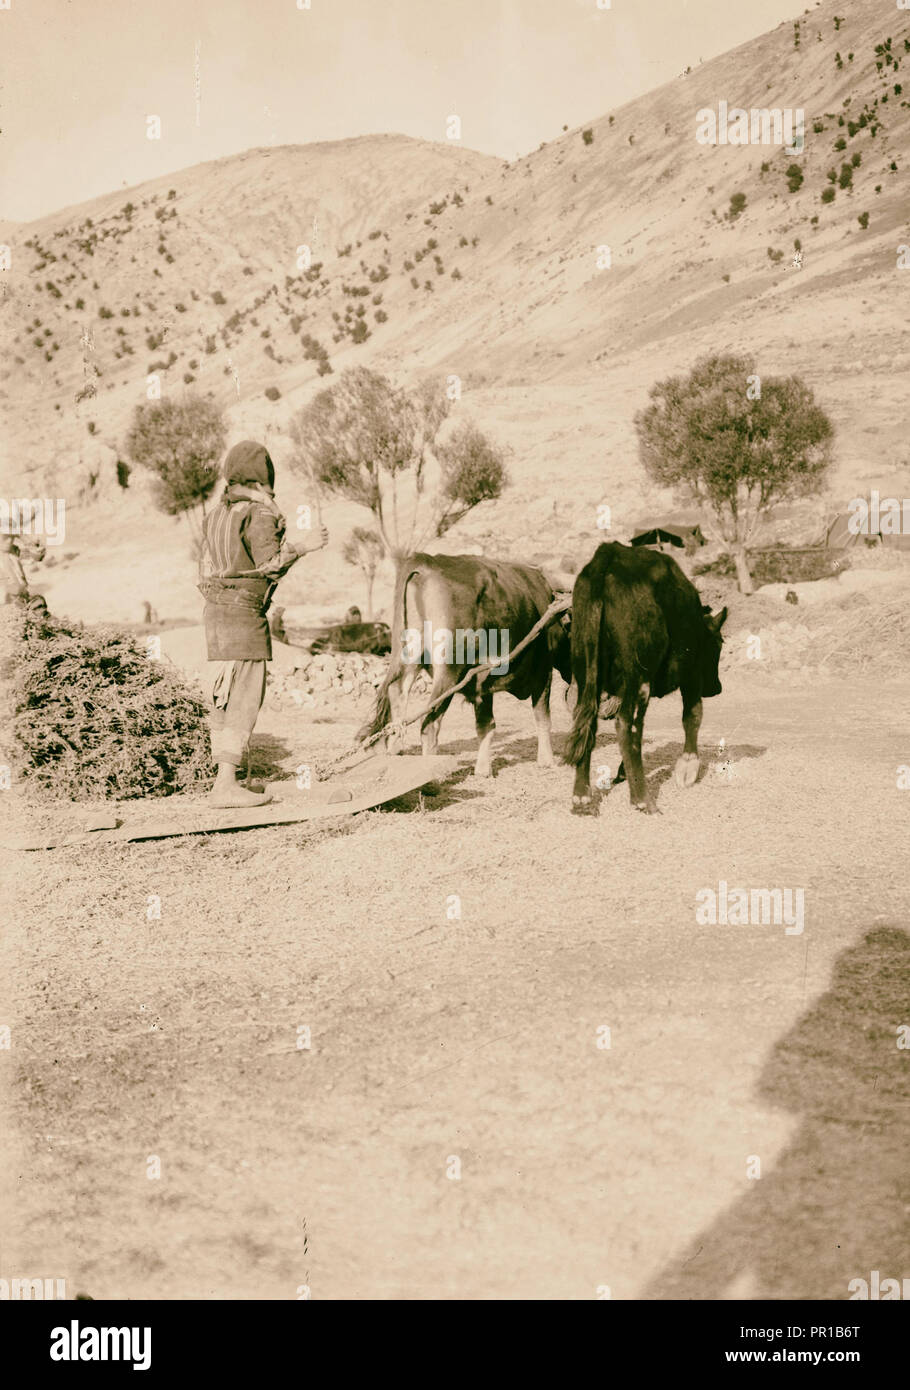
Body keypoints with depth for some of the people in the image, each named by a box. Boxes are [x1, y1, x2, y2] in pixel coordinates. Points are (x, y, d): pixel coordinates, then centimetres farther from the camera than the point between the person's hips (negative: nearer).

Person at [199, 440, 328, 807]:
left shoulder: (218, 514, 14)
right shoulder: (259, 514, -12)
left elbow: (208, 568, 17)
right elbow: (271, 566, -17)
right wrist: (305, 546, -7)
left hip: (216, 609, 9)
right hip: (244, 612, -9)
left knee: (225, 697, 11)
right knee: (245, 698, -9)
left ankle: (225, 777, 14)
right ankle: (227, 785, -13)